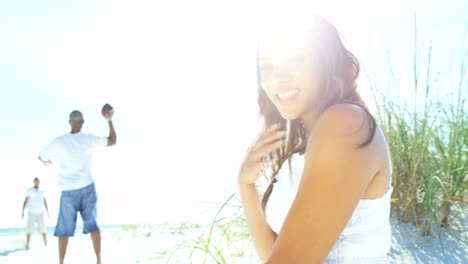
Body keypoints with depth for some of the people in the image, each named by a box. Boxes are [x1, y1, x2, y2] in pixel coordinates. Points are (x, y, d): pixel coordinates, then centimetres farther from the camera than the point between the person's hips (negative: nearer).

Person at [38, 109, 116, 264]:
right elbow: (113, 141, 6)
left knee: (64, 229, 8)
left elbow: (41, 157, 6)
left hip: (69, 191, -1)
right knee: (92, 224, 6)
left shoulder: (59, 142, -13)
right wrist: (110, 120, 11)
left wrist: (47, 161, 30)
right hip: (87, 188, 2)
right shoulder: (89, 140, -10)